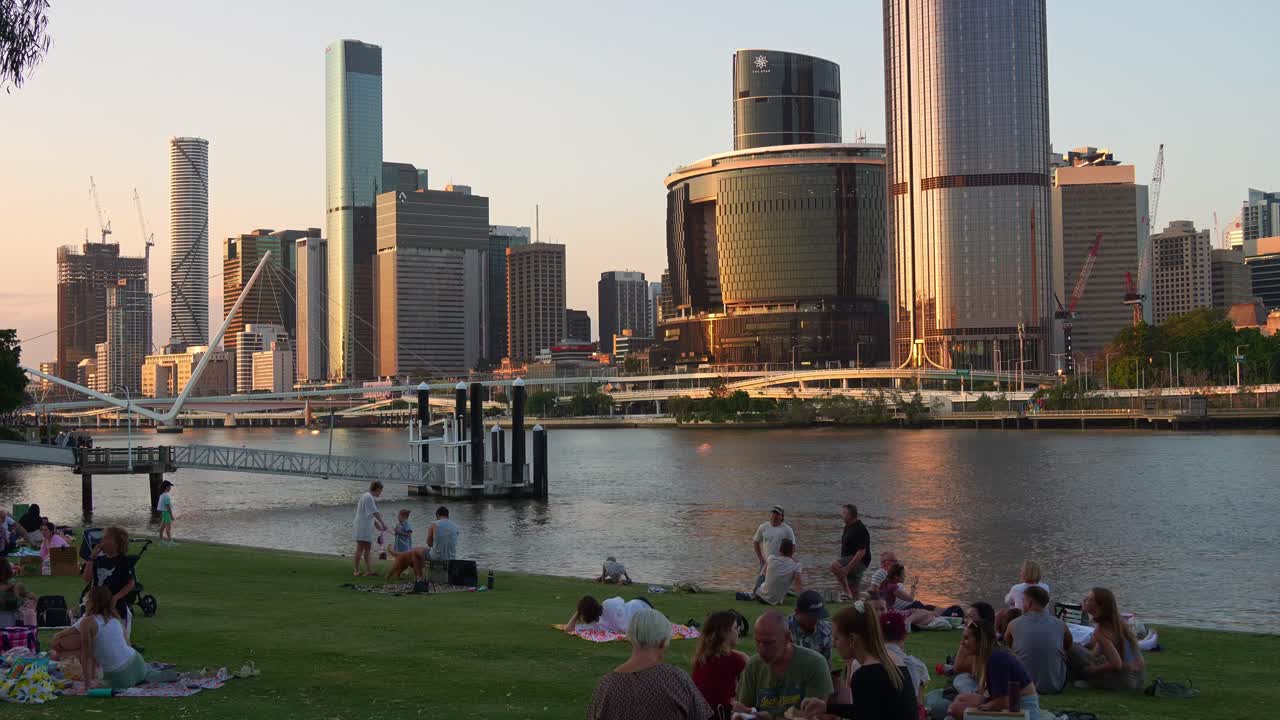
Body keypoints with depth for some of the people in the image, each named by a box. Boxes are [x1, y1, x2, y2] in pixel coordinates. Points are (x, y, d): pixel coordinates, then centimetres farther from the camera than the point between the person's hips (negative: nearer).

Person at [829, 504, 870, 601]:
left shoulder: (860, 530, -18)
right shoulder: (848, 527, 13)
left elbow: (861, 552, -24)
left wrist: (847, 568, -29)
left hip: (859, 562, -10)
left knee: (834, 566, -29)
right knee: (853, 594, 8)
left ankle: (846, 591, -24)